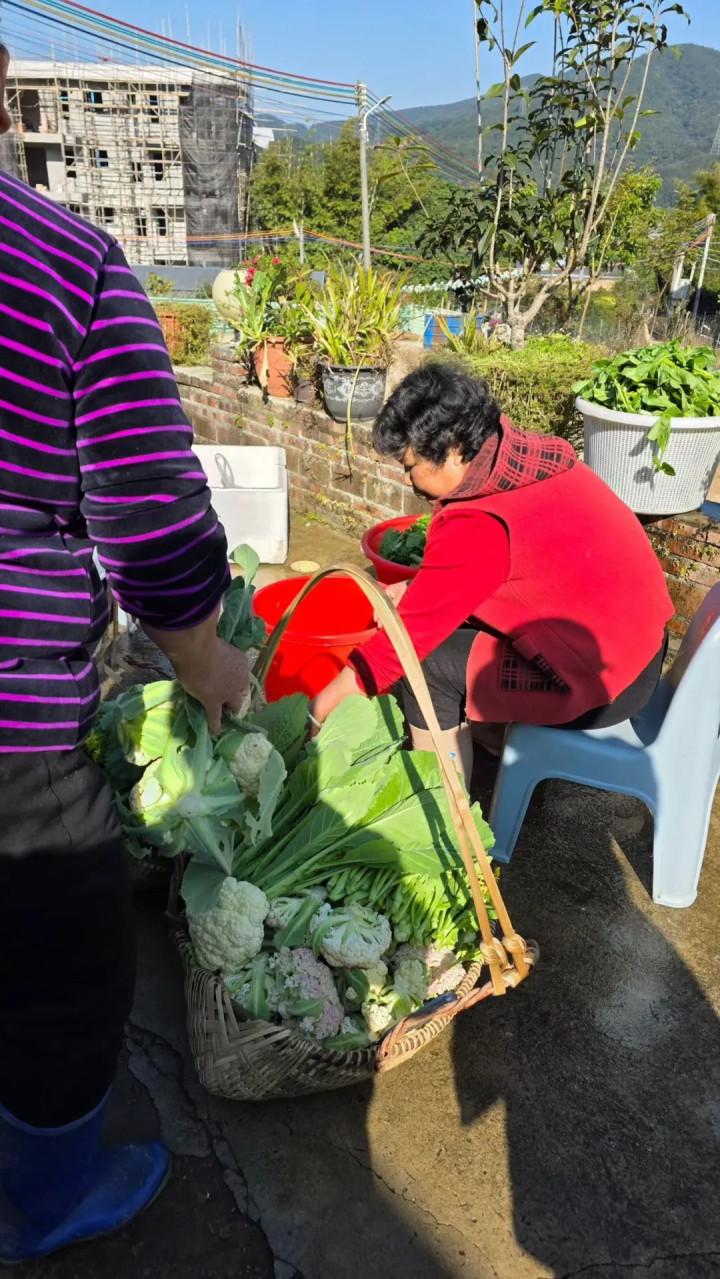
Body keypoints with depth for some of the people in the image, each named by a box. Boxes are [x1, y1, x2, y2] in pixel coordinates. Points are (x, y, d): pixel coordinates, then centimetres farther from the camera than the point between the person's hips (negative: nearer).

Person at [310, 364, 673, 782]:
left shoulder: (480, 527, -26)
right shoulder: (529, 454, -2)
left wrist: (323, 706, -8)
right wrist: (418, 590, 6)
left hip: (604, 683, -9)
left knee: (428, 661, -5)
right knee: (448, 609, 15)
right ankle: (490, 734, 29)